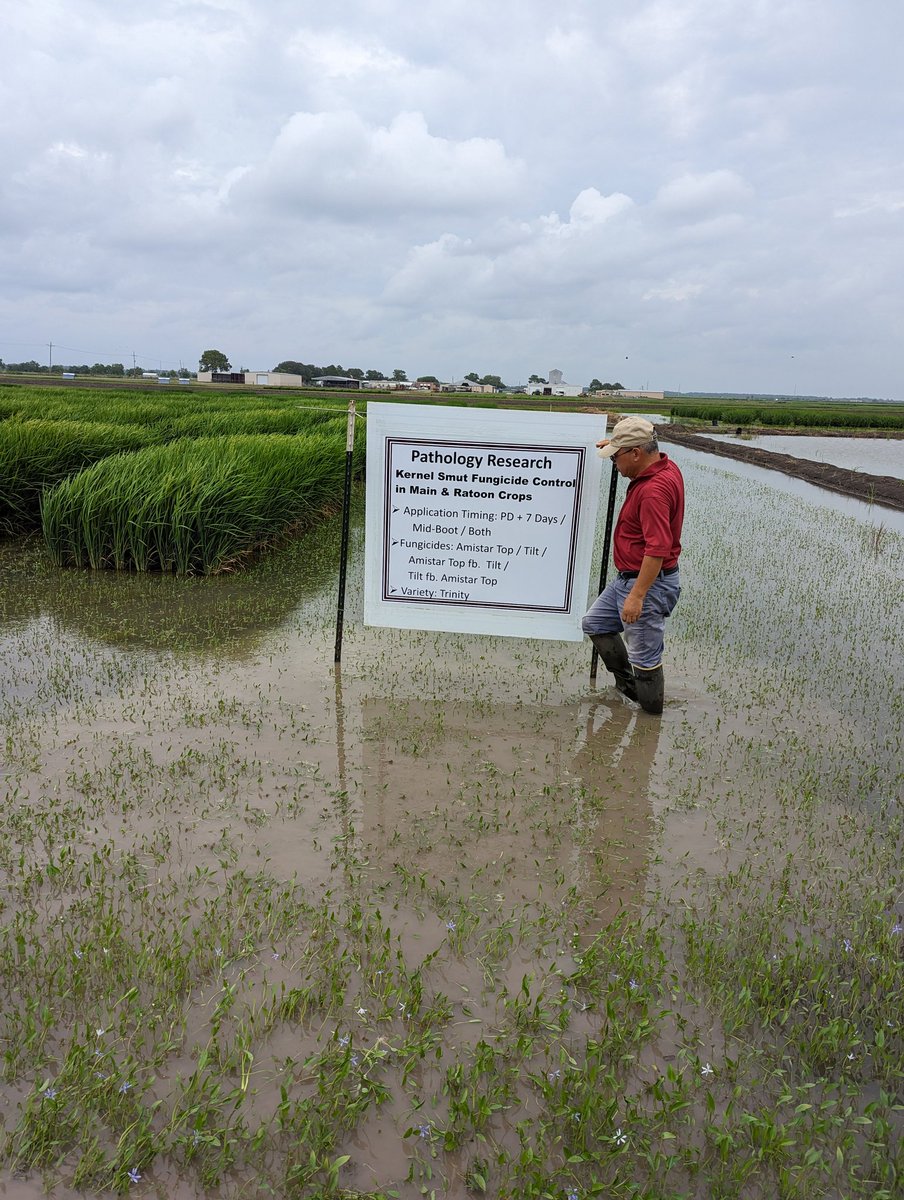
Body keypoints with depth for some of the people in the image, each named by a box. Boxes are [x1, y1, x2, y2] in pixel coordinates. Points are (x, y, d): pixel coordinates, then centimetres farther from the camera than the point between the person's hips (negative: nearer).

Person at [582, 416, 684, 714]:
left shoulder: (654, 490, -26)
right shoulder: (665, 466, 5)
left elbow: (658, 549, -31)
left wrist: (637, 595, -30)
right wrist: (617, 446, 18)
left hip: (648, 583, -11)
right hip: (628, 577, 11)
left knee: (644, 656, 0)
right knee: (595, 623, 22)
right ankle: (627, 685, 32)